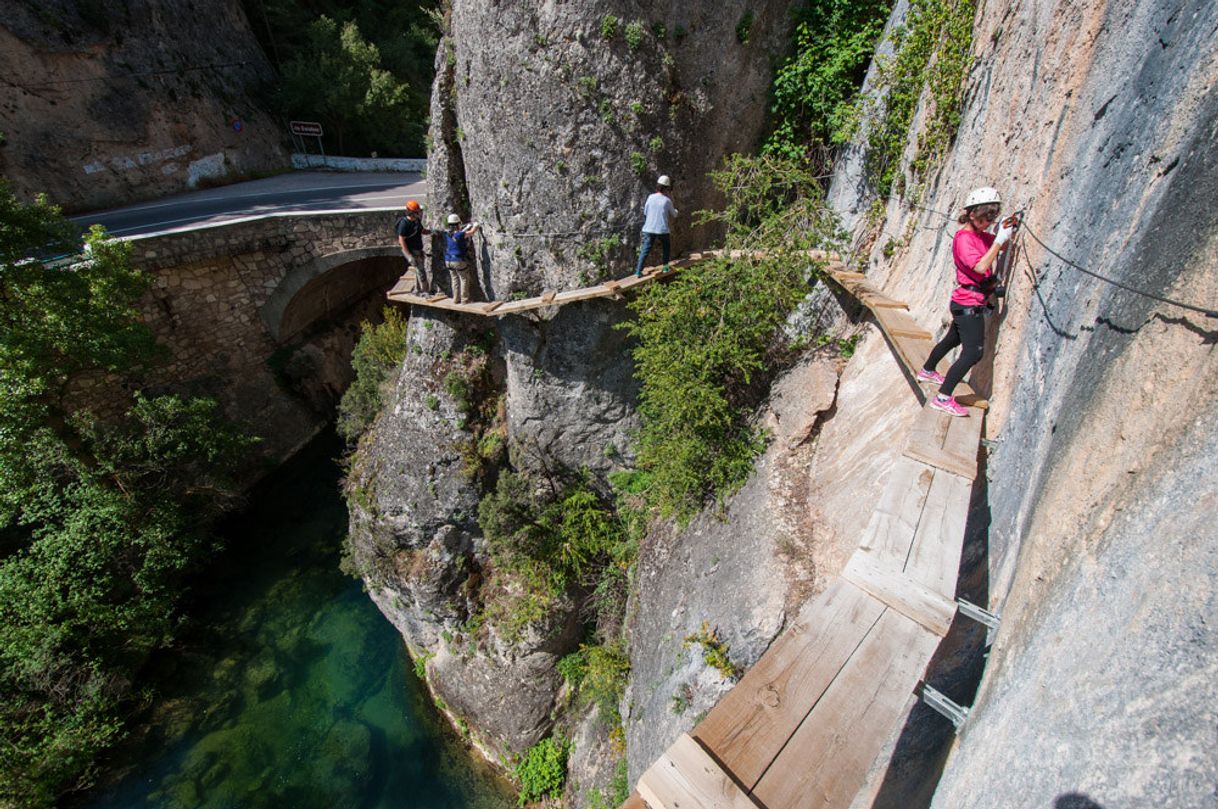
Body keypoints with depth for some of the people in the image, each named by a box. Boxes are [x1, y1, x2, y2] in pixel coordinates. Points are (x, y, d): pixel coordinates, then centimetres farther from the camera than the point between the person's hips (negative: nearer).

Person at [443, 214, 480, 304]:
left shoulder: (446, 234, 0)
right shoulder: (460, 235, -19)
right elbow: (473, 231, -6)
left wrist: (467, 227, 28)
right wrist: (475, 224, 16)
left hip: (448, 261, 6)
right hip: (459, 261, -6)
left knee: (455, 279, 17)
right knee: (464, 279, 9)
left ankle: (456, 299, 19)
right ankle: (464, 299, 11)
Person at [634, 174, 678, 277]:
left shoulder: (651, 197, -1)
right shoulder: (667, 200, -4)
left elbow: (645, 213, 8)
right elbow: (674, 215, 10)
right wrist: (676, 211, 34)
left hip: (649, 229, 1)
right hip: (663, 229, -1)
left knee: (645, 250, 3)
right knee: (666, 247, 24)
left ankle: (638, 271, -6)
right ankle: (665, 267, 23)